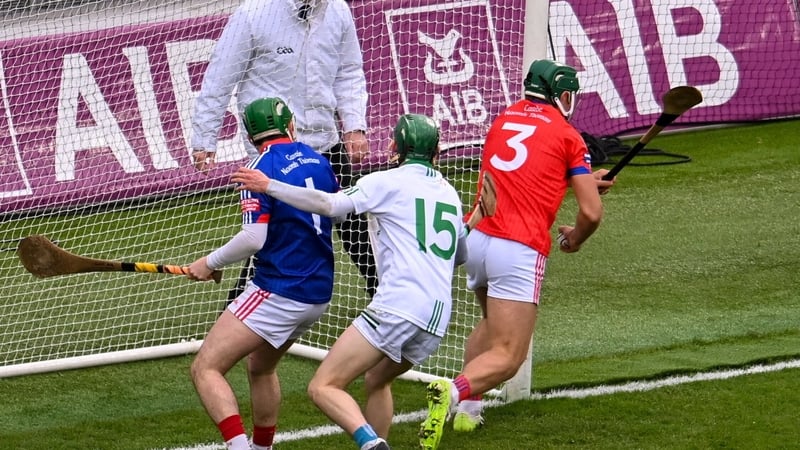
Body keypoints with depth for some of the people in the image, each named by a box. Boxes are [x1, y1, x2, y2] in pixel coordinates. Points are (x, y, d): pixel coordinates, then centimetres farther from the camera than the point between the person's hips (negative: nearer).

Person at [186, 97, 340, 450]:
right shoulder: (318, 161, 8)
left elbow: (254, 238, -19)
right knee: (261, 367, 29)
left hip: (278, 293, -8)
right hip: (319, 293, 8)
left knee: (205, 369, -9)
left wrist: (210, 263, -5)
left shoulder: (262, 169, -12)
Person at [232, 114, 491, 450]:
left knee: (323, 387, -10)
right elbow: (461, 256, 36)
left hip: (398, 305, -7)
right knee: (376, 380, 31)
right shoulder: (450, 193, 22)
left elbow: (332, 205, -12)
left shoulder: (387, 182, 3)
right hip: (438, 320, 7)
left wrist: (269, 186, -11)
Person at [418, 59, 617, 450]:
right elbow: (591, 213, -1)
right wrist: (575, 239, 21)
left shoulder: (502, 120, 18)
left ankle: (467, 407, 17)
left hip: (477, 238, 6)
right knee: (506, 357, -5)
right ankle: (454, 391, -33)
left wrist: (583, 181, 41)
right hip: (519, 251, -6)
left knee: (491, 323, 32)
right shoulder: (567, 136, 3)